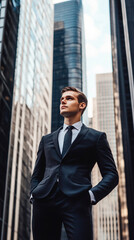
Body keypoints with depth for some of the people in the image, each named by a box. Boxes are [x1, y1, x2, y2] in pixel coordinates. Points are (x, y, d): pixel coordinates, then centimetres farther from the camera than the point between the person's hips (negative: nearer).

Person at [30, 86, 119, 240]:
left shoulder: (96, 137, 14)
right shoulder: (47, 139, 25)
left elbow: (111, 174, 8)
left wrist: (92, 194, -8)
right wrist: (34, 193, 7)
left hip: (77, 202, -3)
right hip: (44, 201, 4)